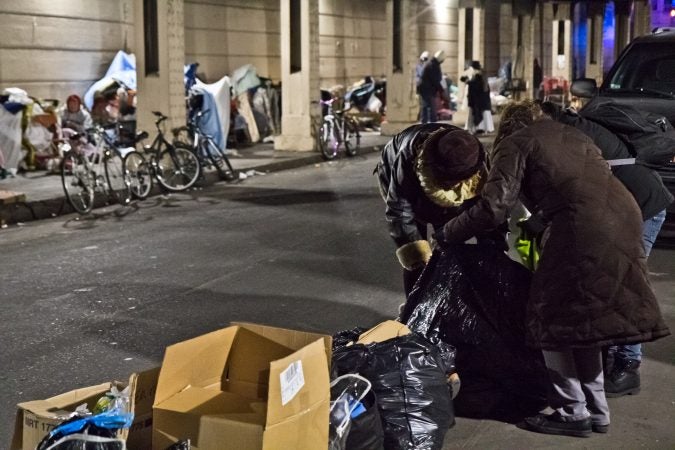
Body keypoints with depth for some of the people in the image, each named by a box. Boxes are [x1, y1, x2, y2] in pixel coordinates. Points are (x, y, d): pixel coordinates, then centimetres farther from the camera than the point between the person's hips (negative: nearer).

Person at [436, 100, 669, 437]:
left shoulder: (515, 144, 8)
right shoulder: (572, 135, 30)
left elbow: (494, 206, -3)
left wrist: (447, 235, 9)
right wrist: (539, 223, 37)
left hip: (584, 229, -8)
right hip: (624, 217, 8)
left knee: (553, 318, 6)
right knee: (584, 317, 19)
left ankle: (573, 412, 9)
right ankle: (596, 410, 25)